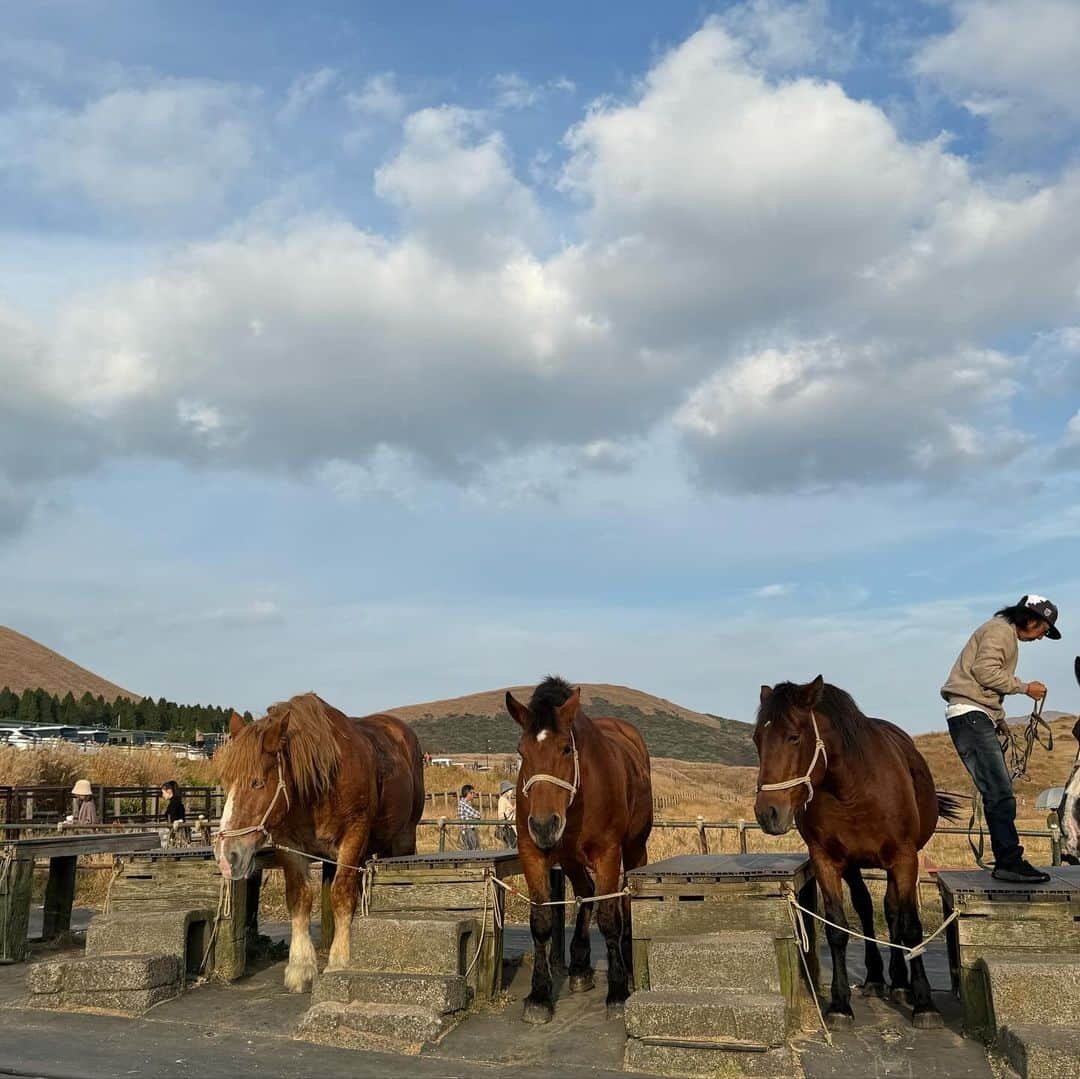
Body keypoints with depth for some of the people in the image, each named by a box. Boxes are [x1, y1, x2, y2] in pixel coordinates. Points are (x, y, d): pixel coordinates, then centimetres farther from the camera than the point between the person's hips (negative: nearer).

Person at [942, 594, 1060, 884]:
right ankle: (1010, 861, -14)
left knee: (998, 792, 10)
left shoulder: (1005, 634, 26)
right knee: (999, 792, -14)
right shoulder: (1000, 630, -6)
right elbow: (985, 671, -19)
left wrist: (999, 718, 17)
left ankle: (1006, 861, 14)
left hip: (978, 718, 11)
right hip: (970, 715, -11)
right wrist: (1025, 687, -10)